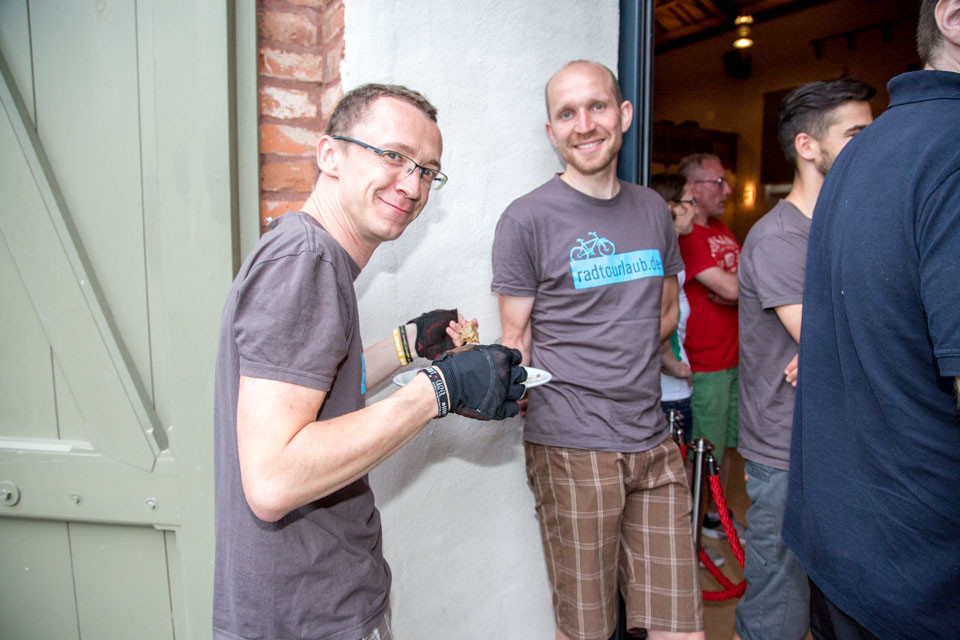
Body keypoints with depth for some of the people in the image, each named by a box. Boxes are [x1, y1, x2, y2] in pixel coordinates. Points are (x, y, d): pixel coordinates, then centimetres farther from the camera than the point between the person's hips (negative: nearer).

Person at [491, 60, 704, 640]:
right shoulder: (527, 218, -5)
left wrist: (624, 362, 5)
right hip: (572, 447, -4)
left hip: (654, 444, 5)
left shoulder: (653, 210, 11)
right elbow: (515, 342, -3)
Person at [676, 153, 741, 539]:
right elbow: (730, 288, -20)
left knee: (725, 445, 18)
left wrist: (736, 290, -6)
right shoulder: (686, 236, -15)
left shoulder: (722, 230, 15)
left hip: (735, 356, 9)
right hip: (705, 364, -9)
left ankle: (717, 513, 34)